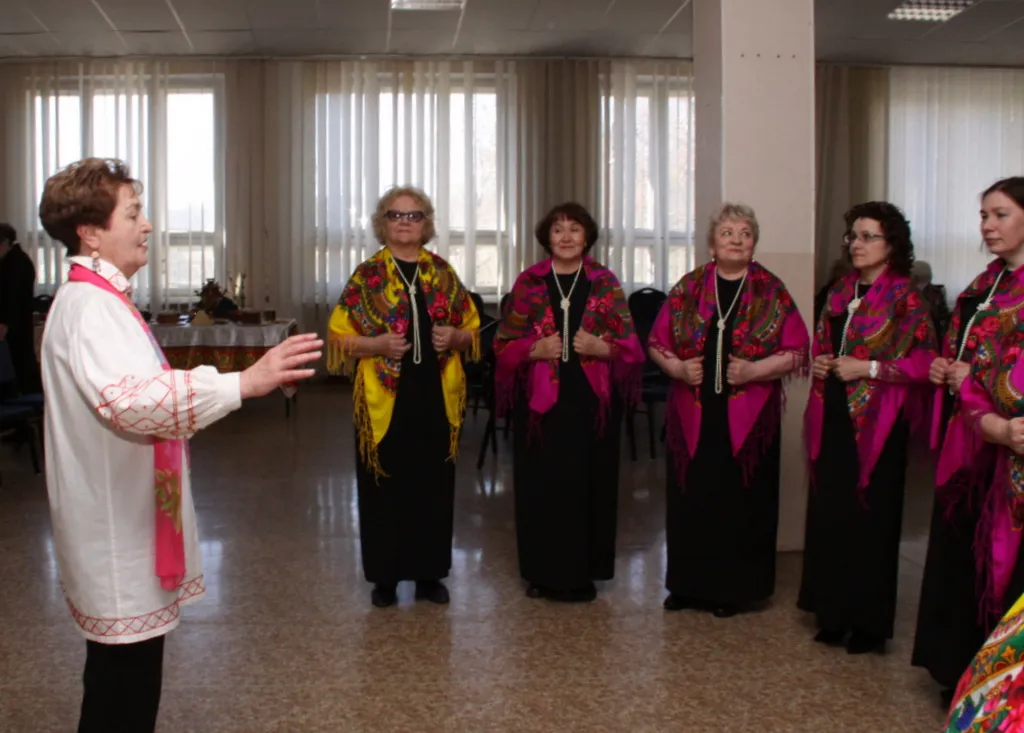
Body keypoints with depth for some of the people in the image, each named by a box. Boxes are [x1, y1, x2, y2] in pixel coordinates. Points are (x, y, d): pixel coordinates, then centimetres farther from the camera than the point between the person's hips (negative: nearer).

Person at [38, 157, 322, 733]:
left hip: (130, 518, 10)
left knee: (128, 677, 18)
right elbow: (125, 400, -38)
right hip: (117, 529, -10)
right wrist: (243, 383, -44)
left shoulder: (101, 297, 14)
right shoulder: (88, 305, -20)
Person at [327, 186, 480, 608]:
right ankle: (385, 577, 16)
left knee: (434, 484, 7)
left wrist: (454, 338, -8)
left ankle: (430, 573, 21)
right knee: (385, 487, 3)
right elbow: (339, 336, -1)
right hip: (384, 400, -2)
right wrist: (377, 343, -17)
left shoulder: (443, 273, 8)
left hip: (436, 398, 3)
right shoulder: (366, 276, 0)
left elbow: (473, 330, 13)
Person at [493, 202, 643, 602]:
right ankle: (543, 573, 15)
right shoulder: (528, 283, 4)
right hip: (540, 400, 0)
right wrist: (535, 349, -14)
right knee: (541, 484, 1)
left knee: (589, 483, 2)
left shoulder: (606, 283, 5)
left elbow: (629, 345, 4)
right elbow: (504, 343, 4)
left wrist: (601, 348, -15)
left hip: (592, 401, 0)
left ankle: (582, 573, 15)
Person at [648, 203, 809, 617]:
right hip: (693, 415, 2)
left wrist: (754, 370, -15)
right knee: (690, 500, 5)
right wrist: (677, 368, -9)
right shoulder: (688, 288, 6)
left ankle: (734, 589, 16)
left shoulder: (772, 293, 2)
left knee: (741, 502, 1)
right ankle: (688, 584, 20)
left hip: (748, 418, -1)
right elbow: (657, 342, 9)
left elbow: (797, 352, -1)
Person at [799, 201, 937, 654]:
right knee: (829, 515, 6)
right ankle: (834, 614, 19)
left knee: (869, 519, -1)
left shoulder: (903, 297, -7)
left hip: (876, 424, -6)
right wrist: (818, 363, 4)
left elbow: (925, 361, -13)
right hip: (834, 419, 6)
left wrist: (868, 368, -17)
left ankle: (869, 623, 12)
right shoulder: (841, 292, 13)